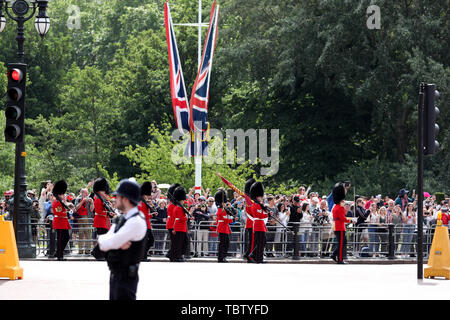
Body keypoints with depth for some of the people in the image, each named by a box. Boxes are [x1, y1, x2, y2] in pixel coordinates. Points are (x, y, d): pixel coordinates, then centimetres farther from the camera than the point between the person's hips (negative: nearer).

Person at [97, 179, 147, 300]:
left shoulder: (136, 221, -18)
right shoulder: (121, 219, 11)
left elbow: (109, 244, -21)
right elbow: (103, 244, 5)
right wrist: (118, 243, -15)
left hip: (126, 277, -9)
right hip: (115, 275, 9)